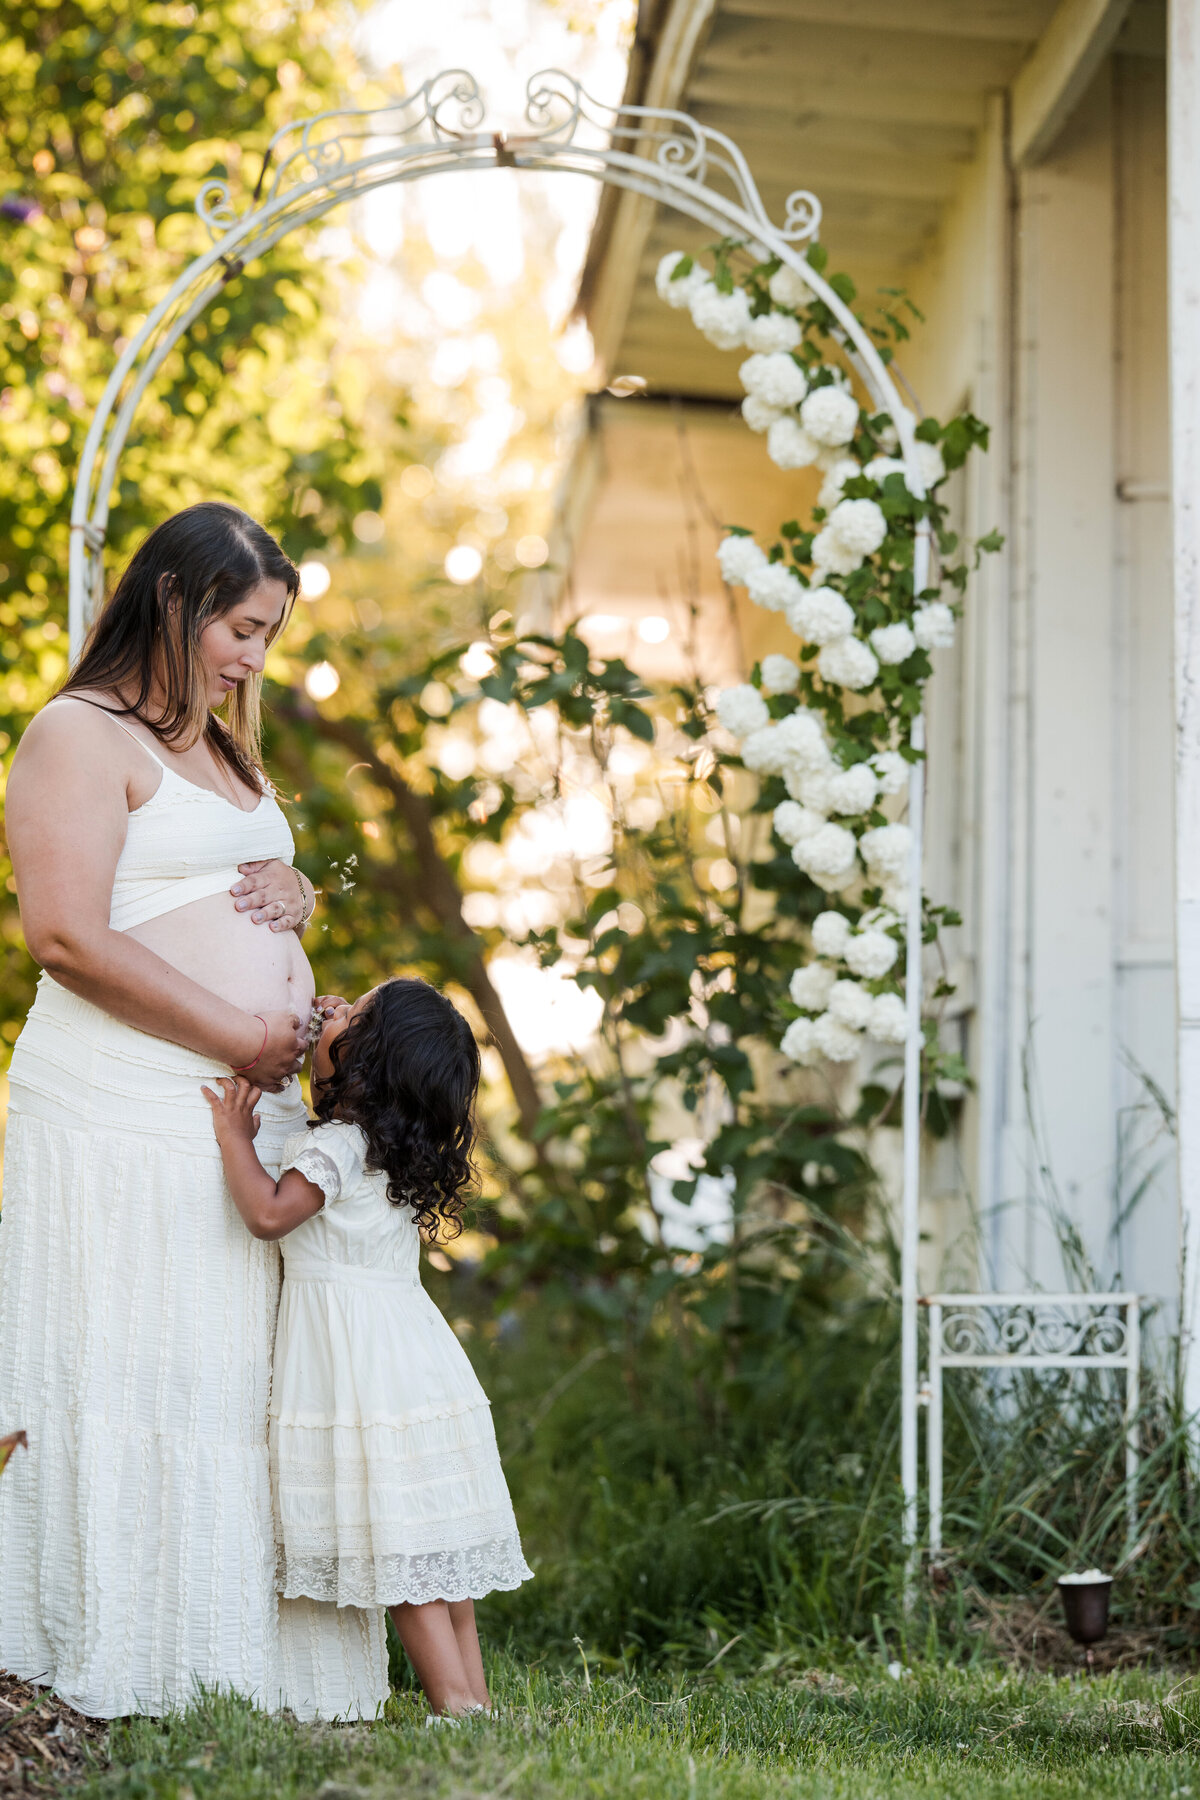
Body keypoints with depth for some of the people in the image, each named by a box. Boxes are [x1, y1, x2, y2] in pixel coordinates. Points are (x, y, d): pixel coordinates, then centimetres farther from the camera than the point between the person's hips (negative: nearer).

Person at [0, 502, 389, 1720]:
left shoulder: (226, 749, 22)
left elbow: (269, 906, 32)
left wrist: (293, 890, 6)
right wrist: (238, 1036, -16)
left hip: (247, 1110, 9)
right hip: (122, 1115, -8)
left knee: (243, 1380, 6)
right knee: (126, 1378, -6)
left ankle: (236, 1663, 11)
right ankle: (111, 1676, 0)